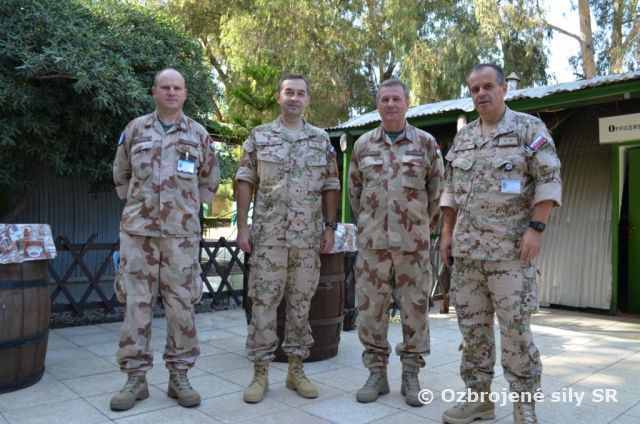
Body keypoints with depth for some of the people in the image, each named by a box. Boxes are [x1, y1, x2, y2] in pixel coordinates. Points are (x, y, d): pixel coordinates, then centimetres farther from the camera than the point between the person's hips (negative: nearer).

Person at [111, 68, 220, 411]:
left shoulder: (199, 134, 8)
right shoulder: (135, 129, 9)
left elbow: (210, 181, 17)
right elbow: (120, 175, 18)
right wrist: (137, 204, 14)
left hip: (182, 232, 0)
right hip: (138, 230, 0)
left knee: (181, 303, 3)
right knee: (136, 302, 2)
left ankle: (179, 376, 14)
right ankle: (135, 377, 13)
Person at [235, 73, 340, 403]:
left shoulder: (322, 140, 9)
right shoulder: (259, 136, 4)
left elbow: (330, 187, 9)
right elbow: (245, 182, 2)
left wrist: (330, 227, 2)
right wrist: (242, 227, -5)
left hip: (308, 237, 2)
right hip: (267, 235, -2)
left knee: (301, 303, 8)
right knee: (263, 303, 0)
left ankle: (296, 369, 20)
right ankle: (260, 372, 12)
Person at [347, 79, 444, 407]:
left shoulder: (426, 142, 3)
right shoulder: (363, 144, 7)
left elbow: (437, 188, 9)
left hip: (413, 241, -1)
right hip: (372, 241, 1)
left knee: (415, 308, 5)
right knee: (371, 307, 5)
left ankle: (411, 375, 19)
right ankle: (377, 372, 19)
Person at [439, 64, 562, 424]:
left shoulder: (529, 128, 0)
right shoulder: (462, 138, 15)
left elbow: (549, 179, -6)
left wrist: (536, 228, -15)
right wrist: (446, 233, 10)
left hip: (511, 248, -5)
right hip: (466, 249, 5)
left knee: (516, 329, -3)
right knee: (472, 327, 9)